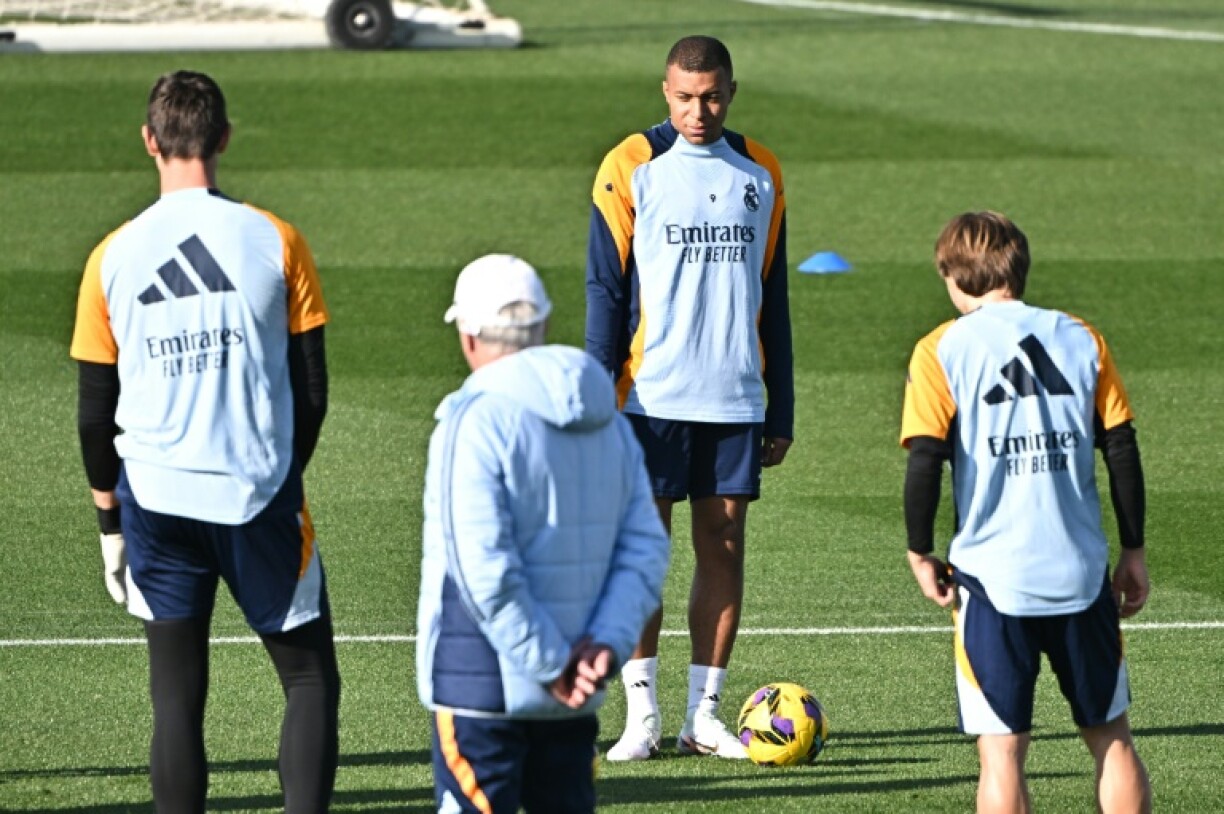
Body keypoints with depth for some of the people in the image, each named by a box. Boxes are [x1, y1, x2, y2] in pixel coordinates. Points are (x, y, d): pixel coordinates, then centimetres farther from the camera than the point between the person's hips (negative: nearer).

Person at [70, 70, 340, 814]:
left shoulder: (114, 257, 0)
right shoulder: (275, 242, -4)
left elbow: (95, 413, 4)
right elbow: (311, 391, 1)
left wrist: (111, 521, 15)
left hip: (156, 500, 1)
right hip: (260, 497, -1)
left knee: (178, 698, 7)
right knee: (311, 676, 9)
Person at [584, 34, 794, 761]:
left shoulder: (760, 174, 10)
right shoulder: (632, 168, -1)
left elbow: (771, 299, 14)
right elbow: (605, 290, -1)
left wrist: (781, 410, 11)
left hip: (735, 398, 3)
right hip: (651, 396, -3)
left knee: (725, 548, 2)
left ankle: (705, 714, 7)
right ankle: (642, 713, -2)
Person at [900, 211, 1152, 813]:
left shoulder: (942, 351, -2)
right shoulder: (1081, 340, 7)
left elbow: (925, 460, -10)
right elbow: (1122, 450, 6)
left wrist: (920, 554, 2)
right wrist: (1133, 550, 14)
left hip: (992, 577, -3)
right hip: (1082, 574, 3)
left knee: (1002, 750, 0)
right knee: (1111, 738, 13)